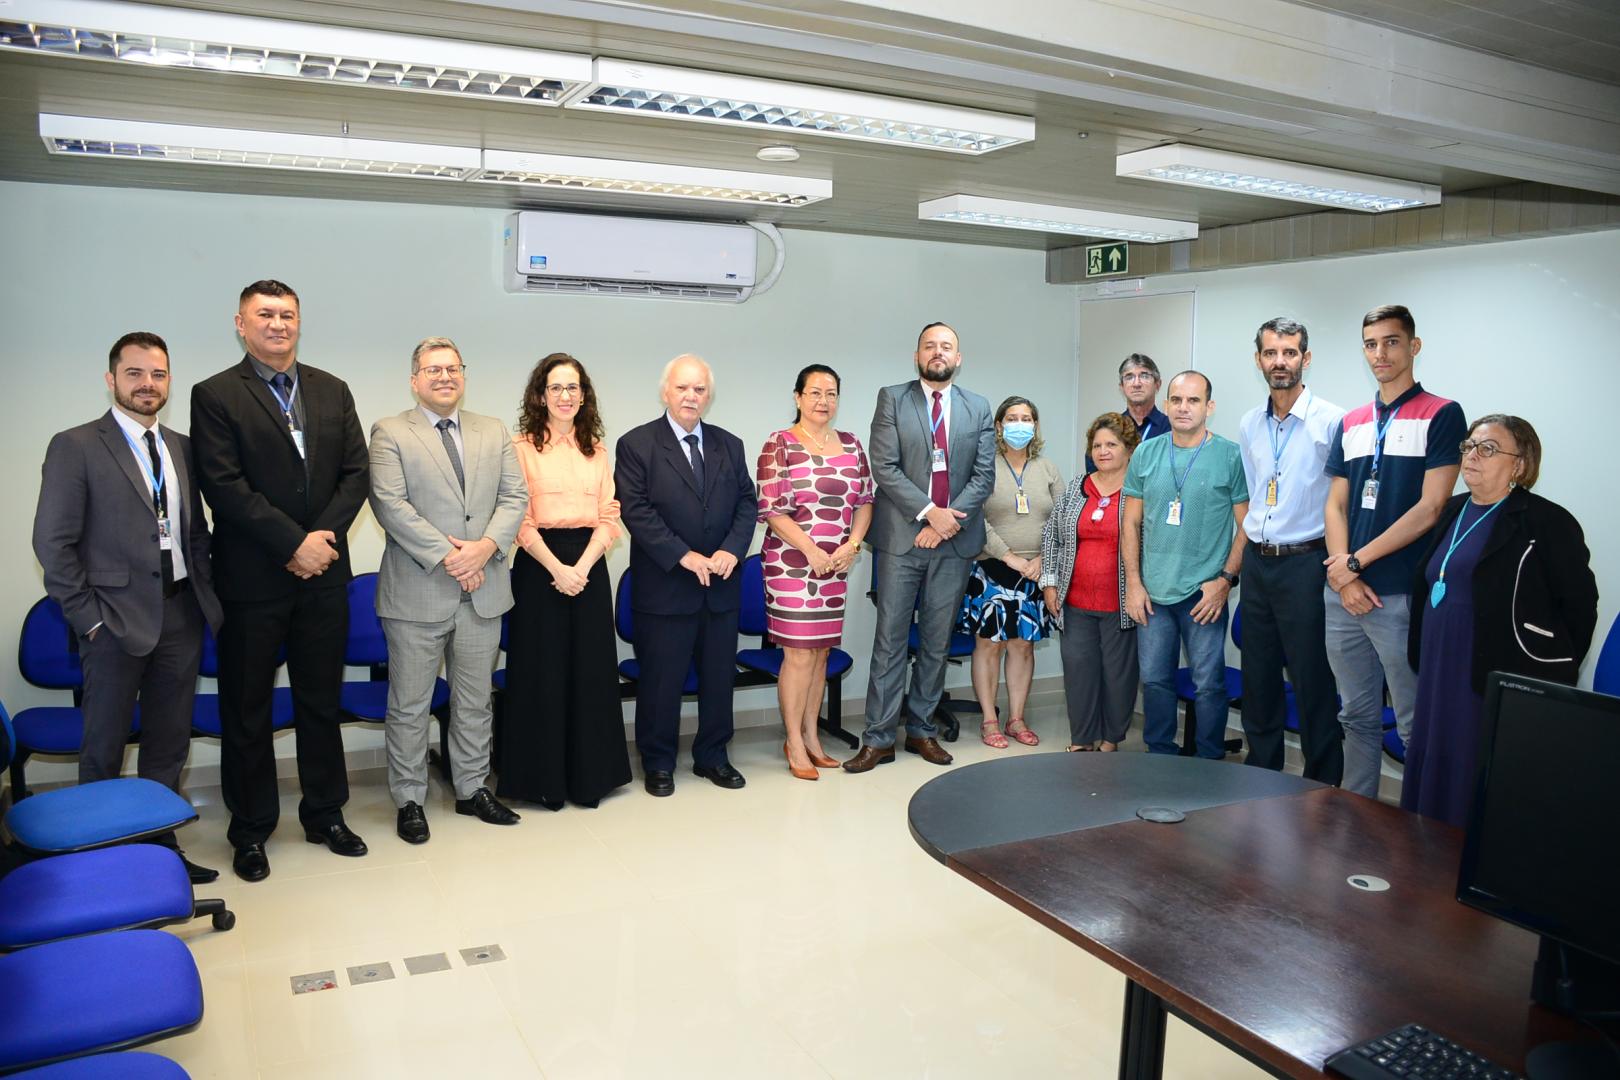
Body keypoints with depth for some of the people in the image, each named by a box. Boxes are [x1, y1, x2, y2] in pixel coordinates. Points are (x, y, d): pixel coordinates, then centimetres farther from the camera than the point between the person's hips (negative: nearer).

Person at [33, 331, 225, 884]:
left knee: (169, 745, 13)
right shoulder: (75, 446, -5)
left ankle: (160, 844, 26)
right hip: (117, 620, -5)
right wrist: (89, 617, -10)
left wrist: (205, 594, 4)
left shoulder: (182, 448, 11)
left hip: (181, 615, 5)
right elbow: (53, 542, -8)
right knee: (104, 749, 7)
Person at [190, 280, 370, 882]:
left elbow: (356, 473, 4)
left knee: (321, 702, 13)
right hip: (252, 580, -3)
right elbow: (224, 487, -12)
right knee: (247, 710, 7)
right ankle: (250, 830, 22)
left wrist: (325, 537, -10)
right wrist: (295, 543, -17)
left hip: (323, 574, 4)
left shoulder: (332, 391, 10)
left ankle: (325, 814, 27)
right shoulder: (215, 396, -2)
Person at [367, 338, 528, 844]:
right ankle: (409, 801, 19)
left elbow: (513, 497, 5)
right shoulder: (389, 433, -2)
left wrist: (486, 546, -13)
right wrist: (446, 556, -17)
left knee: (475, 702, 14)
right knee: (409, 706, 5)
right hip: (417, 593, -4)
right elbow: (390, 503, -12)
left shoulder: (493, 431, 12)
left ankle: (472, 789, 28)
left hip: (483, 591, 4)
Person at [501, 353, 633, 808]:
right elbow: (521, 519, -6)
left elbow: (609, 516, 4)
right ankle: (543, 779, 14)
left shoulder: (597, 450, 11)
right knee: (542, 671, 2)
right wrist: (557, 568, -16)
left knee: (591, 671, 6)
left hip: (589, 565, 3)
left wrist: (582, 567, -10)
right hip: (539, 565, -3)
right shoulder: (523, 446, 0)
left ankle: (589, 776, 19)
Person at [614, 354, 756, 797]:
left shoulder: (729, 445, 10)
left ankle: (712, 756, 27)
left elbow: (746, 502, 8)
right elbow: (636, 511, -12)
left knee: (720, 675, 12)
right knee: (661, 679, 4)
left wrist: (732, 549, -10)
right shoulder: (636, 444, -4)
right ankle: (658, 763, 20)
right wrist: (684, 556, -18)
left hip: (721, 585, 5)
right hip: (665, 586, -4)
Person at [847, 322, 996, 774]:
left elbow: (984, 475, 3)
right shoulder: (892, 399, 2)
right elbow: (884, 467, -7)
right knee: (890, 640, 0)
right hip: (901, 537, -2)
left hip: (954, 539, 3)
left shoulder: (979, 408, 9)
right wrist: (929, 511, -15)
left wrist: (950, 521, -10)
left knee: (937, 643, 9)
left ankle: (921, 730, 21)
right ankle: (878, 738, 6)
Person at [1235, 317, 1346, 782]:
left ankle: (1323, 787, 13)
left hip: (1305, 563, -6)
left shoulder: (1331, 420, -9)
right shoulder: (1249, 424, 10)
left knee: (1313, 684, 0)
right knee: (1258, 680, 14)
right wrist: (1244, 556, 14)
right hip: (1257, 563, 6)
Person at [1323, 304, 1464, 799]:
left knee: (1417, 726, 1)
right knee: (1357, 717, 15)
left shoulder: (1441, 414, -2)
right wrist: (1342, 575, -4)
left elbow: (1431, 508, -10)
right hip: (1343, 593, 6)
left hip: (1402, 595, -5)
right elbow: (1335, 505, 11)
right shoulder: (1351, 423, 14)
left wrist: (1357, 561, -10)